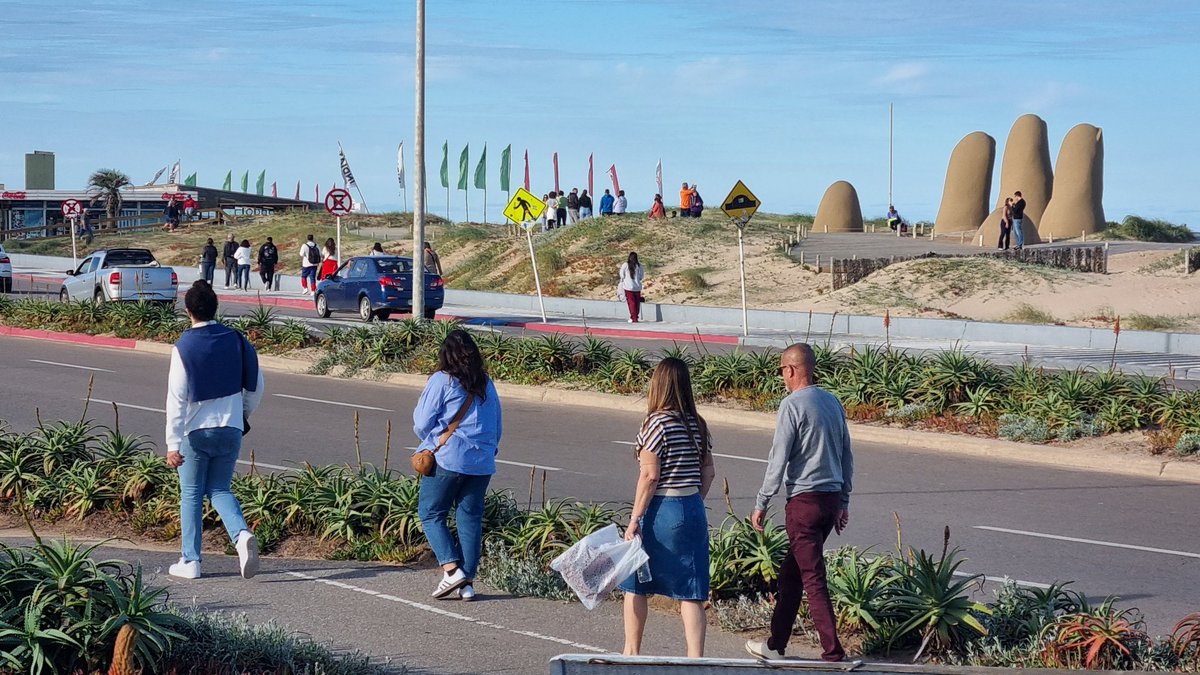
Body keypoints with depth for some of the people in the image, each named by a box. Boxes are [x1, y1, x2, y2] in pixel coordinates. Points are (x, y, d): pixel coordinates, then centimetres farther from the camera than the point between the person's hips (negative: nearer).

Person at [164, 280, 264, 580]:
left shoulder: (183, 348, -12)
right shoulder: (236, 340, 1)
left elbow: (177, 398, -16)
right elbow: (256, 385, 8)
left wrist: (173, 444, -17)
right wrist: (244, 415, 25)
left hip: (196, 431, -3)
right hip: (231, 429, 4)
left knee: (191, 495, 10)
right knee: (219, 490, 15)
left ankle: (190, 561, 13)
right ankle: (242, 535, -13)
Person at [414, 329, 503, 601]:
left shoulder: (441, 381, -6)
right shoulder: (487, 385, 10)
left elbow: (422, 423, -5)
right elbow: (496, 427, 15)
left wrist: (432, 444, 14)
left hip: (447, 459, -5)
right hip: (482, 462, 5)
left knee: (431, 514, 6)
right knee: (470, 518, 9)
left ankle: (452, 569, -10)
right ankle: (468, 581, 6)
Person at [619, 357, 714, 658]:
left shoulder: (657, 422, -13)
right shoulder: (697, 424, 7)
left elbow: (650, 475, -15)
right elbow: (708, 471, 11)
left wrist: (634, 518, -12)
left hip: (660, 510, -6)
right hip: (693, 510, 6)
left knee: (634, 584, 12)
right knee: (690, 591, 5)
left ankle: (631, 652, 20)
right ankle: (695, 657, -2)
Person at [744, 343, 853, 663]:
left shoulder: (792, 405, -12)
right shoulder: (833, 402, 11)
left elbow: (778, 459, -13)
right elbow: (847, 456, 15)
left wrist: (762, 503, -6)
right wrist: (844, 501, 22)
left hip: (804, 500, -8)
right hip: (832, 497, 8)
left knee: (812, 577, -5)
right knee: (791, 572, 17)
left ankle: (833, 652, -8)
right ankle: (776, 643, 25)